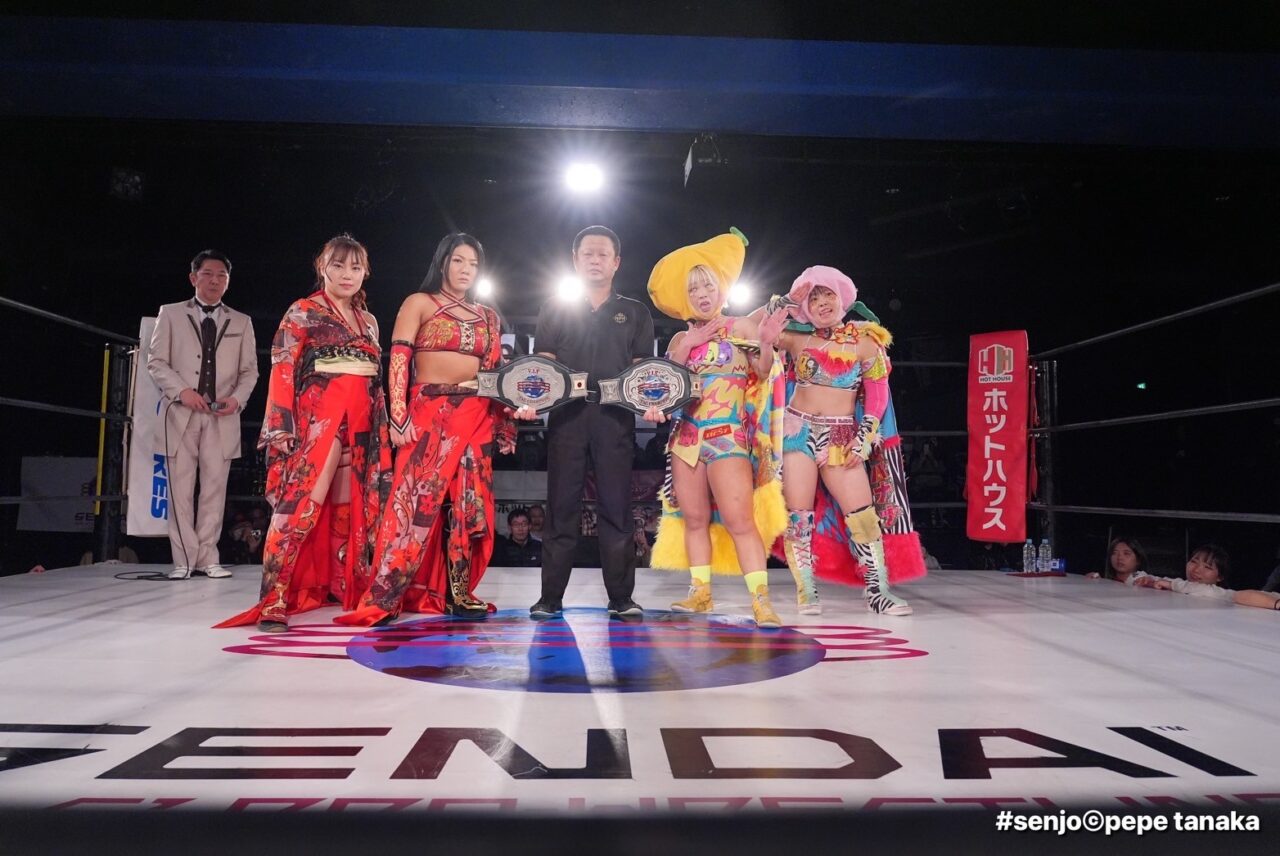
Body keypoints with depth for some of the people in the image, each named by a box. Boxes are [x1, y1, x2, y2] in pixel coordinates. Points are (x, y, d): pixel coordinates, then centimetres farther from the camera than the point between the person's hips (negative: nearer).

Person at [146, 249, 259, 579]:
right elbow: (156, 361, 4)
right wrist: (181, 391, -12)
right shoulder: (171, 314, 10)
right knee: (180, 488, -1)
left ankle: (208, 557, 8)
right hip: (181, 413, -1)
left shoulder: (241, 322, 14)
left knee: (214, 487, 1)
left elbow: (249, 371, 11)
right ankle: (184, 559, 5)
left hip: (222, 417, 1)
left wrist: (237, 398, -8)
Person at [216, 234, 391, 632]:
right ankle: (274, 601, -15)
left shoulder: (368, 321, 19)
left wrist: (381, 431, 14)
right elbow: (283, 371, -6)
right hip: (318, 417, -6)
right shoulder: (302, 312, 1)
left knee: (352, 507, 9)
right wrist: (281, 427, -16)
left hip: (362, 423, 6)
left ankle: (343, 588, 20)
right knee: (301, 504, -14)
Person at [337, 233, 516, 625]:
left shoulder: (488, 317, 18)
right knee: (416, 501, -9)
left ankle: (458, 593, 9)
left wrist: (503, 419, 8)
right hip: (429, 413, -4)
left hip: (477, 417, 4)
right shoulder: (419, 303, 6)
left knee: (469, 505, 2)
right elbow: (398, 360, -3)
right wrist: (398, 416, -14)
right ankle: (383, 597, -5)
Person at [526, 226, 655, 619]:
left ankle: (621, 596, 6)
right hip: (566, 414, 0)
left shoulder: (635, 313, 16)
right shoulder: (555, 310, 14)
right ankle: (550, 597, 6)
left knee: (616, 506, 0)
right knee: (561, 506, 0)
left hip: (615, 417, 0)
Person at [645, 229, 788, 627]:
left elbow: (764, 371, -7)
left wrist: (766, 344, -27)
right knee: (694, 518, 6)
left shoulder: (740, 327, 4)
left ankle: (761, 600, -12)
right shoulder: (681, 338, 15)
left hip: (728, 435, -5)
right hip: (687, 436, 5)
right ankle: (700, 592, 13)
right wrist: (687, 346, -6)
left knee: (738, 518, -13)